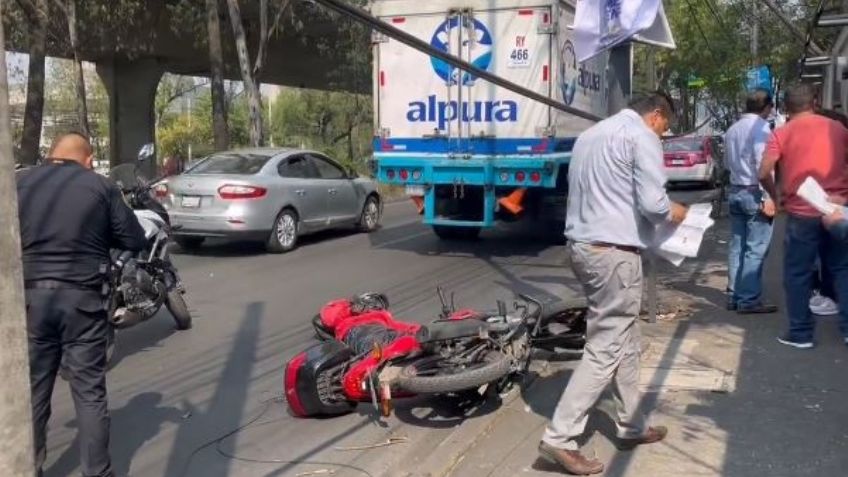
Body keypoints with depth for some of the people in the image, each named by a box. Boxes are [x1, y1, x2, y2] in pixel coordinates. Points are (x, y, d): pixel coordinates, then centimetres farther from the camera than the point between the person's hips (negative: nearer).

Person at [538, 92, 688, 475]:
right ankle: (559, 438, -4)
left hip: (582, 245, 9)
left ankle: (632, 426, 29)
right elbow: (652, 203, -16)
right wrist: (675, 213, 6)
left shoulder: (591, 134, 20)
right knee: (605, 349, -4)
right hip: (615, 252, -9)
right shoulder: (642, 136, -7)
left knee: (624, 340, 19)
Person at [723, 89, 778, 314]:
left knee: (737, 246, 11)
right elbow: (763, 164, -19)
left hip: (735, 191, 8)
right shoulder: (761, 127, -13)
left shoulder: (732, 129, 12)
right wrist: (768, 198, -19)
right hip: (754, 193, -8)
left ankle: (734, 296, 16)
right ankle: (749, 300, -3)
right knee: (755, 249, -4)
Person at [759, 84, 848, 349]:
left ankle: (801, 333, 9)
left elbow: (764, 173, -11)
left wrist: (776, 195, 6)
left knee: (798, 275, 6)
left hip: (801, 212, -3)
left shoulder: (782, 133, -3)